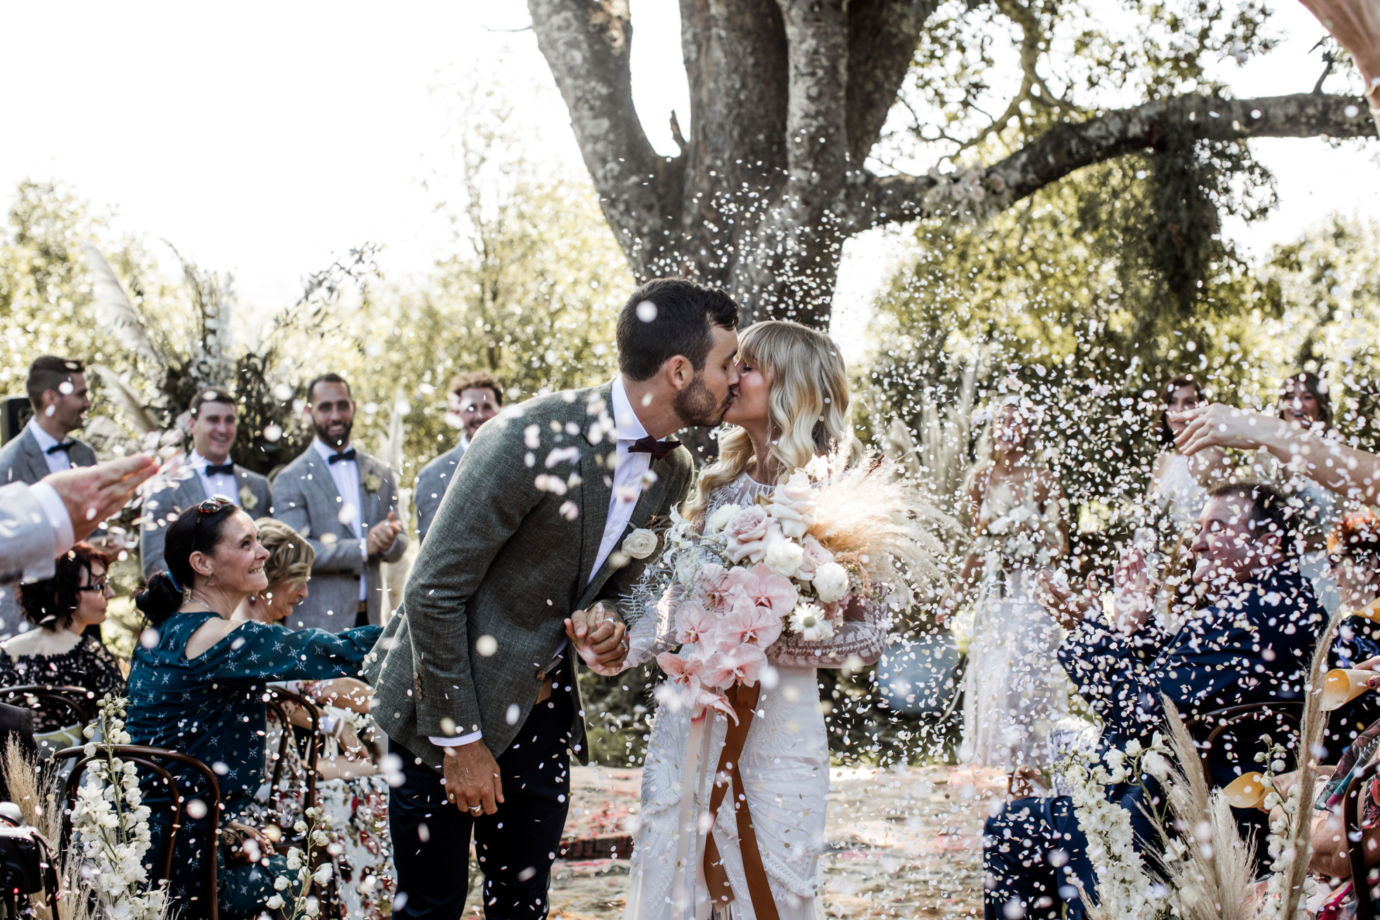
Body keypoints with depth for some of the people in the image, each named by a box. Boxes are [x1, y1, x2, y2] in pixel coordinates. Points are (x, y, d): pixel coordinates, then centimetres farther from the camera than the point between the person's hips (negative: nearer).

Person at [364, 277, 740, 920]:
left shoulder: (672, 470, 1)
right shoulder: (532, 438, -23)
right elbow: (434, 592, -20)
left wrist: (606, 624, -9)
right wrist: (460, 738, -17)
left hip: (541, 713, 7)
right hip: (449, 705, -7)